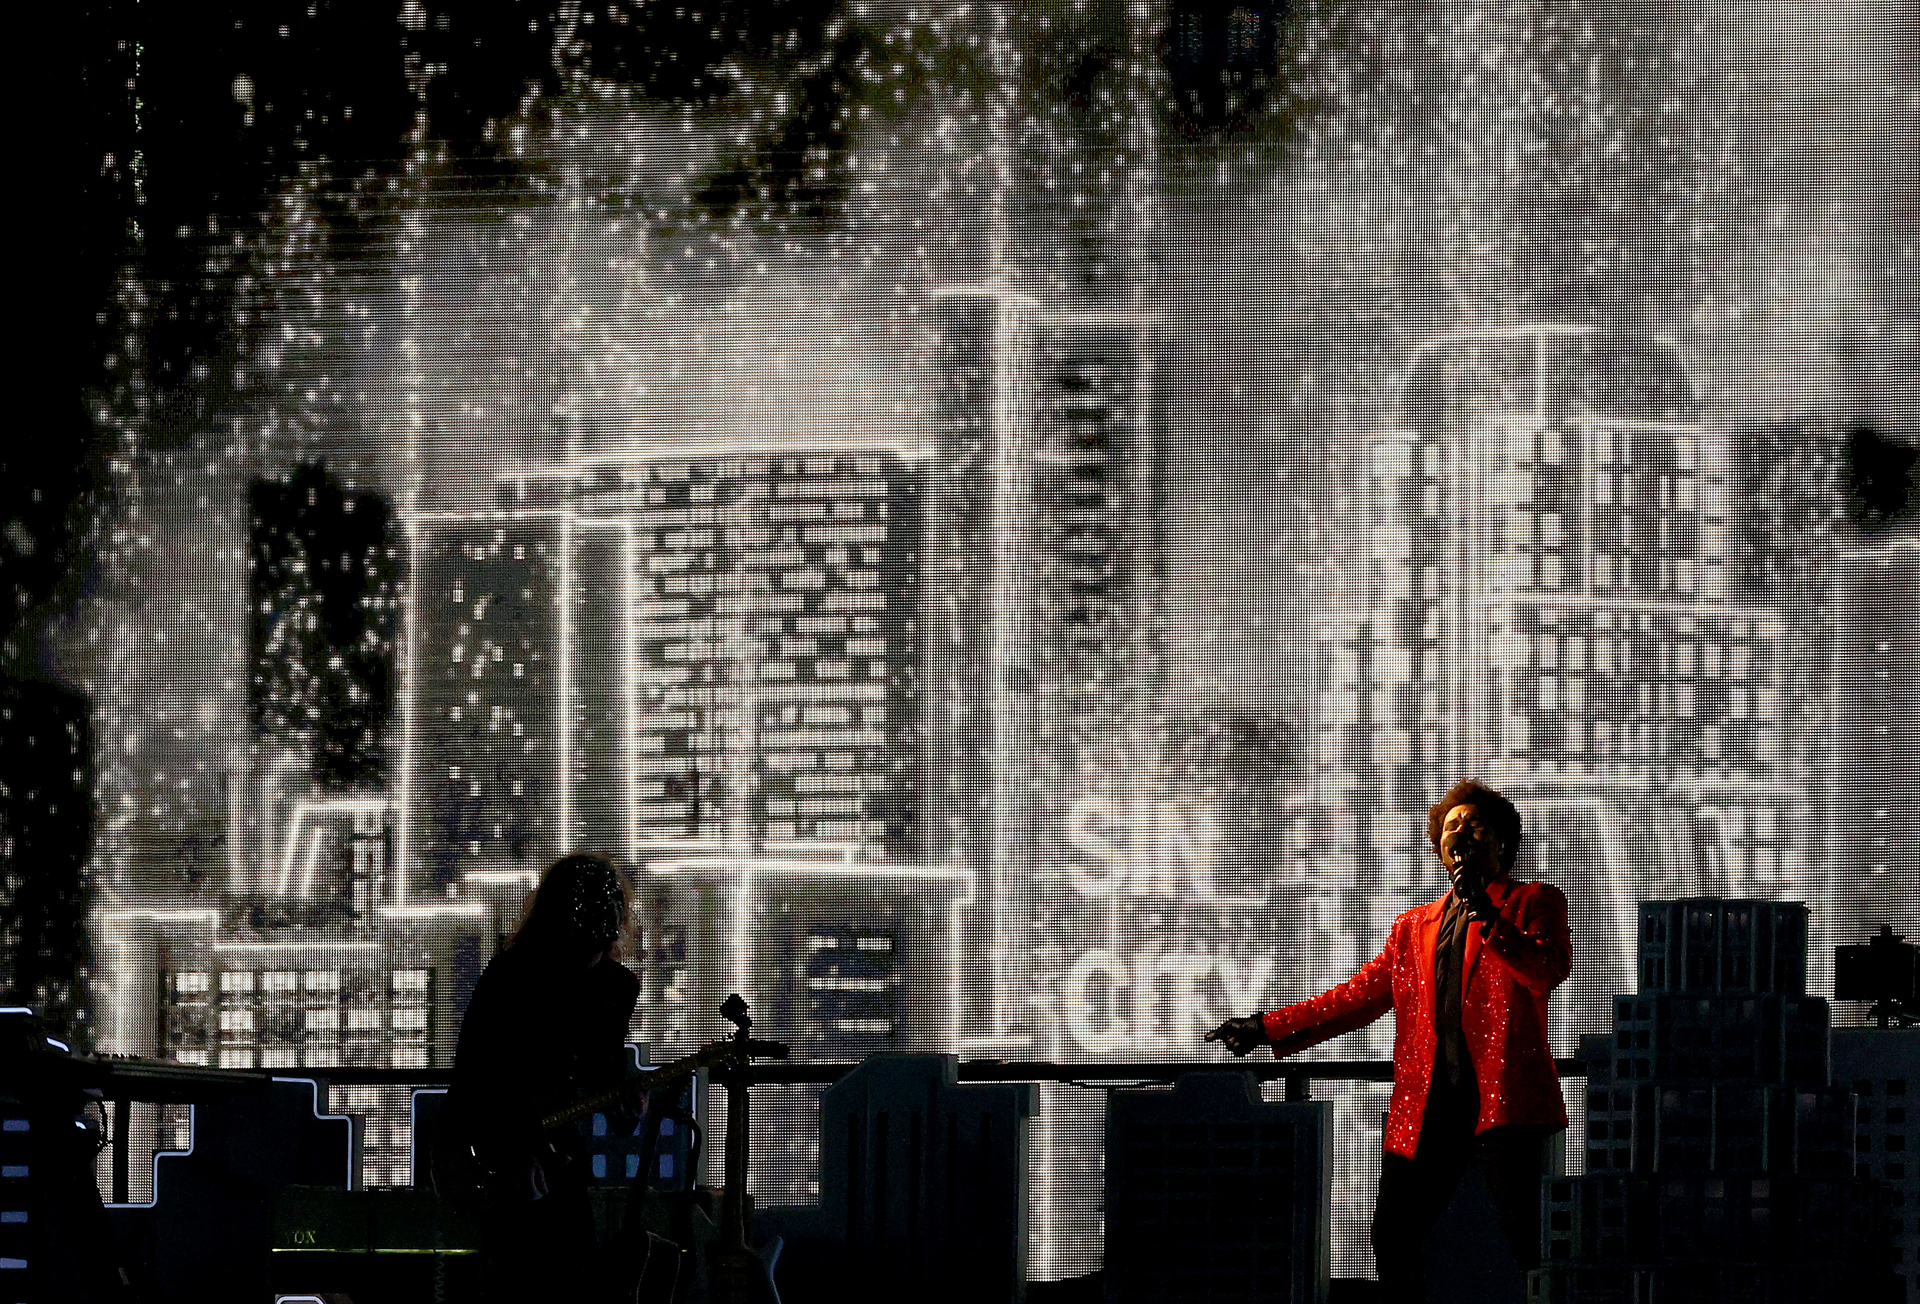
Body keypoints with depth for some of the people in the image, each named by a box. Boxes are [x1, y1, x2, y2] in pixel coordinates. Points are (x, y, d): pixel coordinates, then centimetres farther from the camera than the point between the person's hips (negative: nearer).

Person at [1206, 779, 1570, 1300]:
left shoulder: (1534, 903, 10)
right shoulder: (1413, 927, 25)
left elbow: (1548, 972, -7)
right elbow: (1357, 997, 26)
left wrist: (1488, 917, -17)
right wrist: (1269, 1028, 20)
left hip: (1503, 1100, -5)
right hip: (1426, 1103, 5)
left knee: (1517, 1239, -11)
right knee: (1392, 1236, -2)